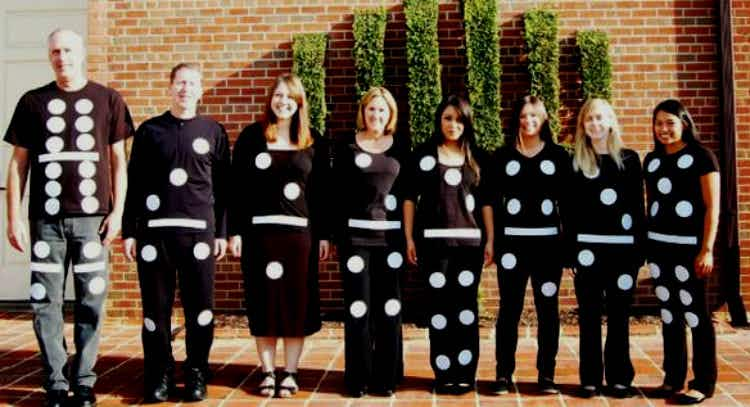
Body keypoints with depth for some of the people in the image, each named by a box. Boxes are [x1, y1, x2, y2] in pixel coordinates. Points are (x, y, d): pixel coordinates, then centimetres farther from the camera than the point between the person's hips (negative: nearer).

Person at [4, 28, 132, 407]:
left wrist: (117, 212, -1)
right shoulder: (33, 102, 9)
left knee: (91, 303, 3)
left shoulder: (108, 99, 7)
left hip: (92, 217, -1)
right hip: (46, 219, 1)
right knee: (45, 303, 2)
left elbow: (118, 160, 8)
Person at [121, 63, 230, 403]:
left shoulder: (213, 132, 9)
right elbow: (134, 183, 8)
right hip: (154, 230, 0)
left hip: (199, 231, 0)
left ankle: (196, 374, 15)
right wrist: (129, 231, 3)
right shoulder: (149, 130, 9)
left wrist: (222, 232, 4)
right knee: (156, 307, 4)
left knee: (200, 307, 1)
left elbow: (222, 186, 8)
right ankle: (159, 374, 16)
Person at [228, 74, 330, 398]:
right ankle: (268, 372, 14)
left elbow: (321, 191, 7)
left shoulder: (313, 142, 8)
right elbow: (237, 186, 3)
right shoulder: (252, 136, 5)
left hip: (299, 231, 1)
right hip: (259, 230, 0)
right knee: (263, 301, 3)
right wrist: (235, 230, -3)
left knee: (297, 302, 2)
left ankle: (290, 373, 13)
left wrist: (323, 234, 3)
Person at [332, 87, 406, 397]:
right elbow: (337, 193, 4)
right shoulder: (346, 147, 5)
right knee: (357, 306, 1)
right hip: (355, 235, -1)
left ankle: (386, 376, 13)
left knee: (389, 307, 3)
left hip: (390, 236, 1)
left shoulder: (400, 148, 9)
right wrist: (334, 234, -2)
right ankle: (358, 378, 10)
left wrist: (409, 237, 2)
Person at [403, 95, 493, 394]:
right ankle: (444, 374, 7)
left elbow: (486, 201, 11)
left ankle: (465, 374, 10)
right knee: (439, 306, -1)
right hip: (434, 240, -1)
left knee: (466, 306, 2)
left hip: (469, 241, 2)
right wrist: (409, 238, -1)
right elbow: (410, 198, 4)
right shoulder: (423, 154, 5)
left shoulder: (476, 157, 11)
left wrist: (490, 240, 5)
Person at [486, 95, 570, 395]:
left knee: (548, 309, 5)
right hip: (512, 241, 0)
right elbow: (493, 201, 5)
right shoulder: (503, 155, 6)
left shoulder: (558, 155, 6)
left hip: (548, 241, 1)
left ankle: (547, 374, 14)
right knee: (509, 309, 2)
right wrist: (493, 241, -2)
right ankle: (504, 374, 9)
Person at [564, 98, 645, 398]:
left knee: (619, 316, 6)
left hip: (623, 248, 0)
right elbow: (568, 211, 4)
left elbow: (638, 208, 5)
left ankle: (619, 378, 15)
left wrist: (640, 250, -1)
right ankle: (590, 379, 12)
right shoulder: (576, 162, 6)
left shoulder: (629, 159, 6)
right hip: (588, 248, 0)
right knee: (589, 316, 5)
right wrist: (572, 250, -4)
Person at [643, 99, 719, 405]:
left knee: (695, 313, -2)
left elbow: (712, 207, -7)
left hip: (689, 245, -5)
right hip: (658, 245, 5)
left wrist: (707, 249, -13)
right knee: (669, 313, 10)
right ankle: (673, 378, 18)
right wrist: (645, 244, 10)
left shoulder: (701, 156, -4)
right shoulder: (651, 160, 11)